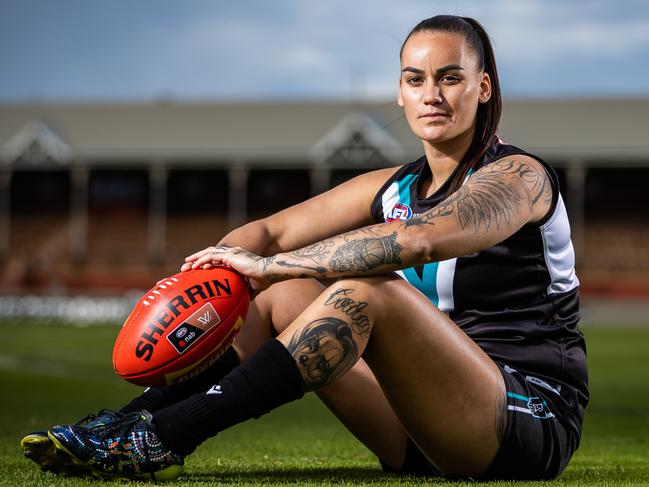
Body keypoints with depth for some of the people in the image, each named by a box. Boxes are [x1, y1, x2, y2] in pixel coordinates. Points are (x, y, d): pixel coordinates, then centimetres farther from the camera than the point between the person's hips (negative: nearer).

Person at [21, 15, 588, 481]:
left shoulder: (520, 176, -10)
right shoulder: (389, 188, 13)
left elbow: (419, 238, -30)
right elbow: (271, 230, 6)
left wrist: (269, 265, -27)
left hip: (532, 419, -7)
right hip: (427, 442, 7)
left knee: (364, 291, -29)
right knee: (283, 295, -2)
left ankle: (163, 438, -33)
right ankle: (130, 420, -12)